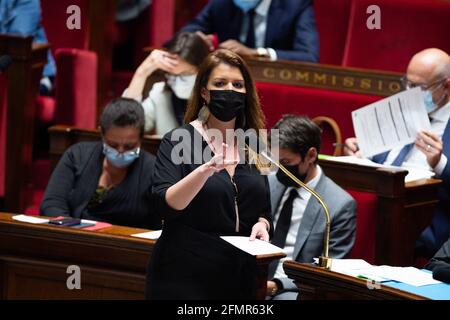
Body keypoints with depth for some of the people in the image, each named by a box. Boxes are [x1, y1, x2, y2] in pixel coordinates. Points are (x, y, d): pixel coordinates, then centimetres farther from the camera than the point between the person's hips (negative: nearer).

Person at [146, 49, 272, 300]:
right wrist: (206, 170, -33)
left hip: (239, 278, 5)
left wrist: (262, 224, -5)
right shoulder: (178, 141, -6)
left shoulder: (252, 147, 8)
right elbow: (167, 204, -19)